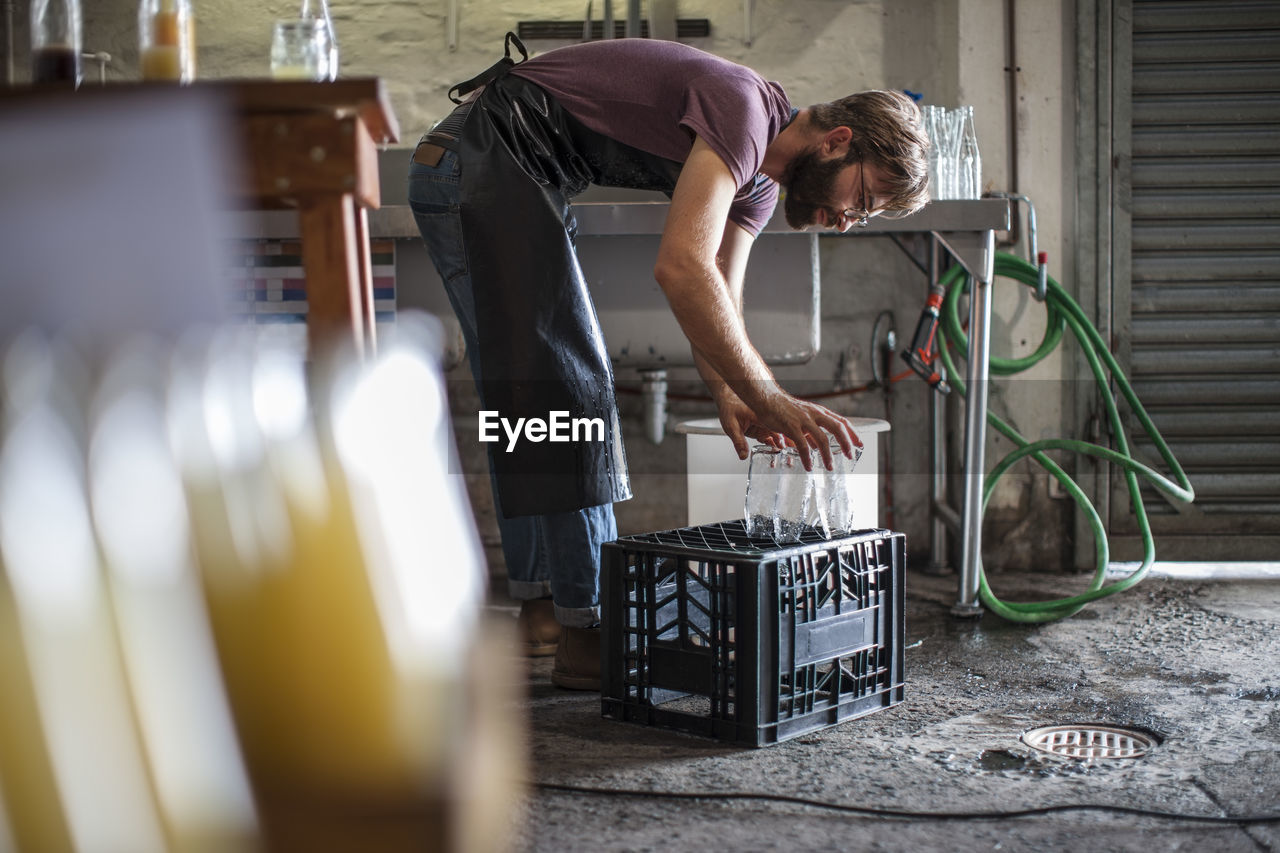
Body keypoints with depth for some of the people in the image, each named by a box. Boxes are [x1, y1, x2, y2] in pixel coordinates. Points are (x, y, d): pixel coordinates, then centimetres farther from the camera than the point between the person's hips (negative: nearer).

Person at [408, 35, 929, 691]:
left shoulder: (759, 185, 11)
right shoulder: (742, 106, -20)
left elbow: (718, 302, 13)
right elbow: (681, 268, -31)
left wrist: (728, 396, -6)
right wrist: (768, 398, -29)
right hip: (481, 162, -11)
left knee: (525, 390, 14)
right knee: (566, 383, -11)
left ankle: (541, 607, 23)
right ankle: (587, 633, -8)